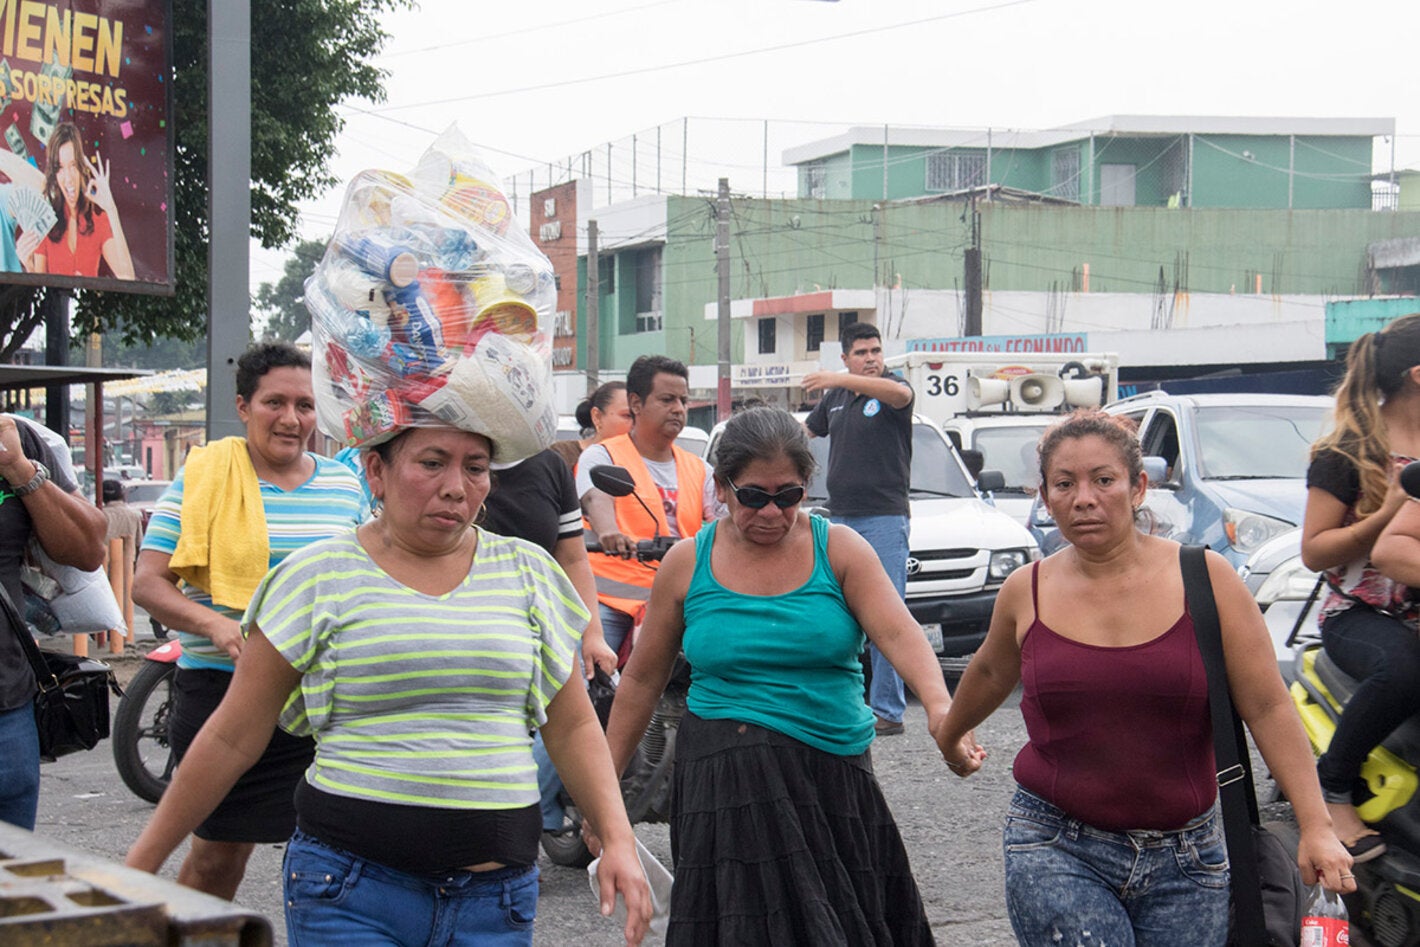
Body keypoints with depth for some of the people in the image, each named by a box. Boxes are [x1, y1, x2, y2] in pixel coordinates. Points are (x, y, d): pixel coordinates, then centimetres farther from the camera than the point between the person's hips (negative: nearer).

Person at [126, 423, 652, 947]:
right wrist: (140, 864, 4)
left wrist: (618, 838, -2)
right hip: (351, 896, -2)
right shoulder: (317, 578, -1)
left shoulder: (529, 573, 8)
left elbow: (572, 727, 13)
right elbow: (232, 738, 3)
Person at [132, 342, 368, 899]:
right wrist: (215, 624, -22)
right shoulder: (203, 478, -1)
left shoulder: (345, 485, 9)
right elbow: (147, 582, -5)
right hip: (222, 689, -2)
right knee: (219, 852, 5)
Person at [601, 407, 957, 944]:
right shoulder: (687, 564, 2)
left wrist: (939, 707, -31)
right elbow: (643, 679, 9)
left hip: (834, 768, 1)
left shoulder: (839, 549, 1)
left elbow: (898, 633, -12)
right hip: (727, 774, -1)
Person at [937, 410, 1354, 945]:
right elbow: (991, 673, 24)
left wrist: (1315, 827, -12)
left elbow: (1268, 708, -5)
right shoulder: (1026, 593, 2)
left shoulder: (1204, 579, -3)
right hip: (1056, 852, 0)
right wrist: (950, 737, 41)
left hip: (1185, 860, 0)